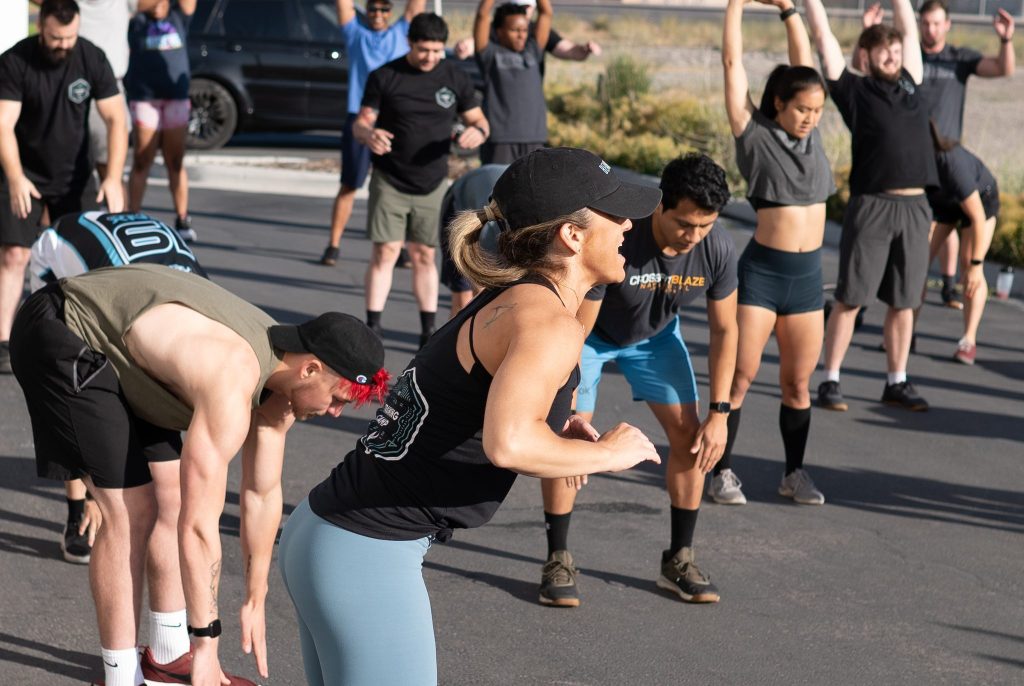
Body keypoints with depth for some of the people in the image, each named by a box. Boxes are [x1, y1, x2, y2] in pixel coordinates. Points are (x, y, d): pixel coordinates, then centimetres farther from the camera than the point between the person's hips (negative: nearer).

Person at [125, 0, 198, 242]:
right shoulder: (136, 20, 6)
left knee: (176, 163, 6)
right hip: (145, 98, -2)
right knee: (142, 162, -2)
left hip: (177, 99, 2)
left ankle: (182, 220, 10)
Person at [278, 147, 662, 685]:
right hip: (365, 559, -9)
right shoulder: (548, 323, -16)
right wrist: (606, 453, -16)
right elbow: (507, 444, -33)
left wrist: (554, 431, 8)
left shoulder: (505, 302, 11)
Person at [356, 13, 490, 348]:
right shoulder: (384, 77, -5)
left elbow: (478, 120, 6)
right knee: (385, 252, -6)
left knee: (424, 255, 7)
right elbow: (360, 123, -3)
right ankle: (372, 329, -2)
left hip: (432, 183, 2)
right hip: (389, 182, -2)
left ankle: (428, 331, 13)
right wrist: (368, 134, -28)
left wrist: (477, 132, -19)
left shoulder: (455, 77, 1)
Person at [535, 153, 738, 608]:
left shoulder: (717, 249, -27)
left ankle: (678, 561, 8)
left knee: (691, 437, -6)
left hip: (655, 335, 4)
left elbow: (724, 330, -11)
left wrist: (718, 414, -14)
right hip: (592, 331, -4)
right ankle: (558, 562, -2)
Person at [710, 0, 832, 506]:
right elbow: (733, 64, -4)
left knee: (798, 382, 9)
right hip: (761, 272, -5)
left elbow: (803, 59, 15)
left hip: (807, 275, 5)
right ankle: (723, 472, 4)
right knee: (740, 376, -3)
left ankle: (794, 473, 18)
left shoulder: (811, 133, 9)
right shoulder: (755, 135, -3)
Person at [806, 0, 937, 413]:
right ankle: (830, 381, 6)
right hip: (871, 206, -4)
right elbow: (823, 35, 1)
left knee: (903, 302, 9)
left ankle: (897, 383, 17)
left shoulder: (909, 84, 14)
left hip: (915, 207, 4)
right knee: (850, 299, 0)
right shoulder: (854, 90, 2)